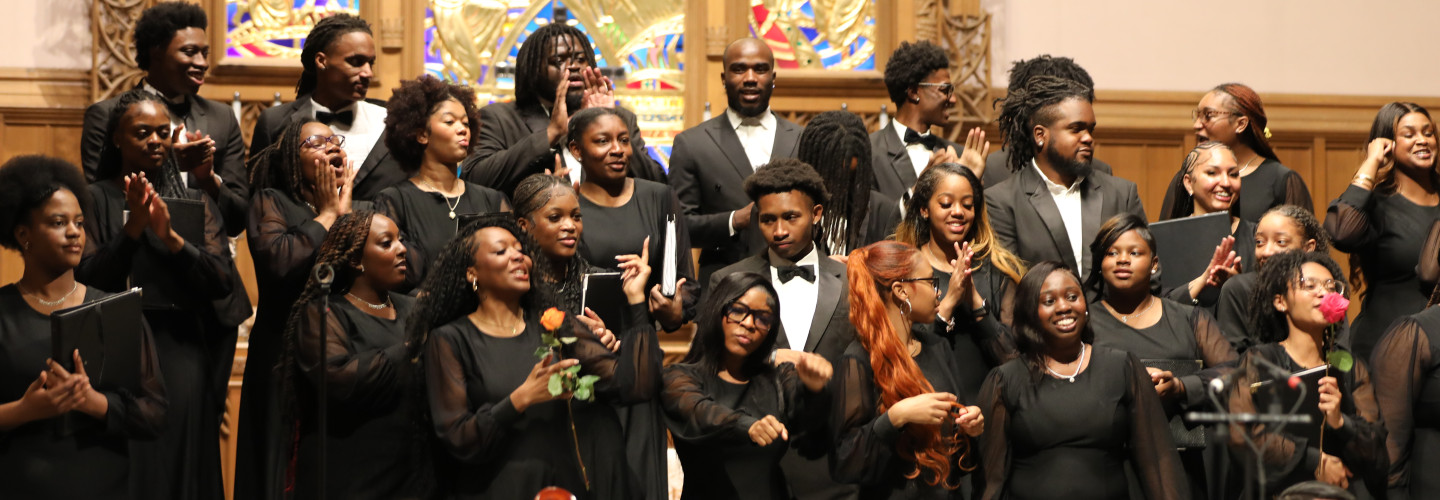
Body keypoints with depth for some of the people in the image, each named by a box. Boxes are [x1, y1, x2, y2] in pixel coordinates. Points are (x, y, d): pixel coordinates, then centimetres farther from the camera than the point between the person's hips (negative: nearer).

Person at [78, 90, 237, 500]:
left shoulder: (197, 203, 9)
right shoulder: (96, 200, 2)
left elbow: (223, 282, -2)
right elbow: (85, 280, -8)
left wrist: (170, 237, -15)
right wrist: (132, 229, -19)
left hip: (183, 355, 2)